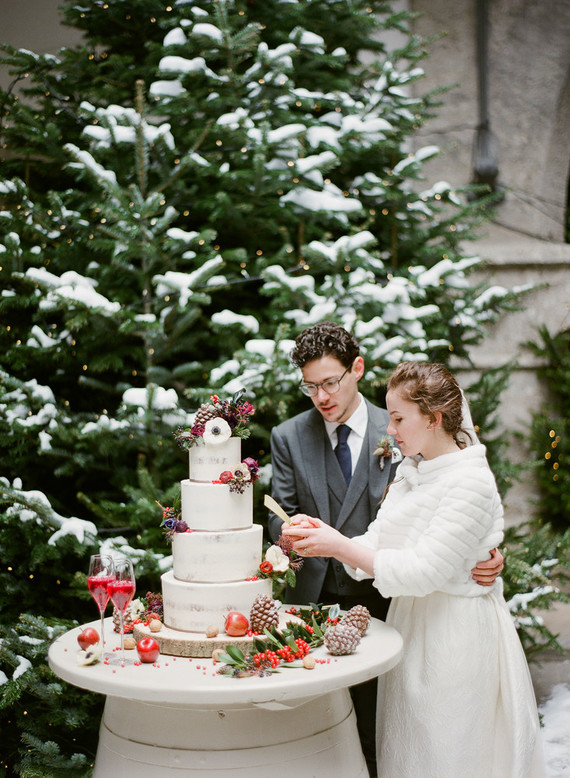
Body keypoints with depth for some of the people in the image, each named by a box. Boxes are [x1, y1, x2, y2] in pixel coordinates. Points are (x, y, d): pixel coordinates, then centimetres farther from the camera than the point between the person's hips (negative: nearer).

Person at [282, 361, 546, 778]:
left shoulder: (470, 482, -18)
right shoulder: (409, 471, 8)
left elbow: (423, 571, -23)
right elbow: (377, 547, 5)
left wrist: (340, 546, -21)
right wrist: (322, 535, -13)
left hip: (455, 635, -8)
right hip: (411, 623, 8)